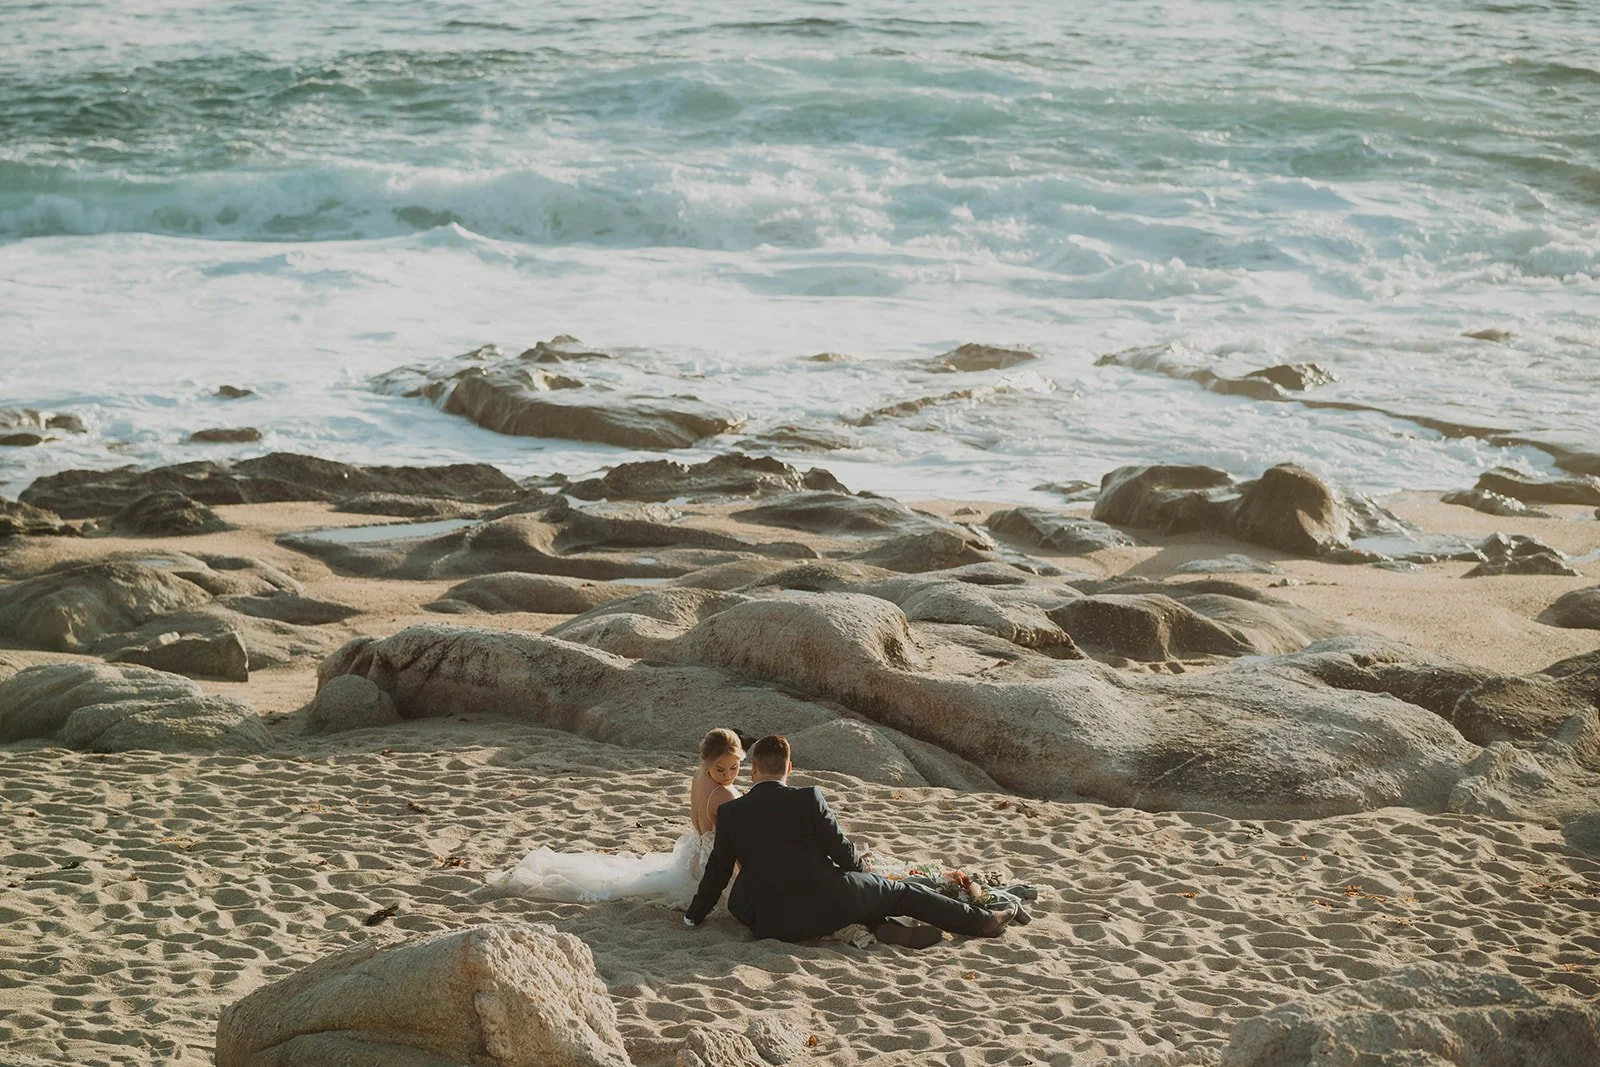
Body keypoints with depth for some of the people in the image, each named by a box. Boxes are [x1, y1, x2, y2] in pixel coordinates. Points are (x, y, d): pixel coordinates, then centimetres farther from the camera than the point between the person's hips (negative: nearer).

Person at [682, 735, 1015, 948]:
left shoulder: (729, 814, 0)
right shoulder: (808, 799, -8)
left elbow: (717, 872, 6)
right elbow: (843, 851, -1)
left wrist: (693, 917, 20)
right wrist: (858, 863, 23)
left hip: (773, 924, 3)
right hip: (826, 903, -3)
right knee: (900, 892, 18)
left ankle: (887, 930, 7)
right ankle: (983, 921, 27)